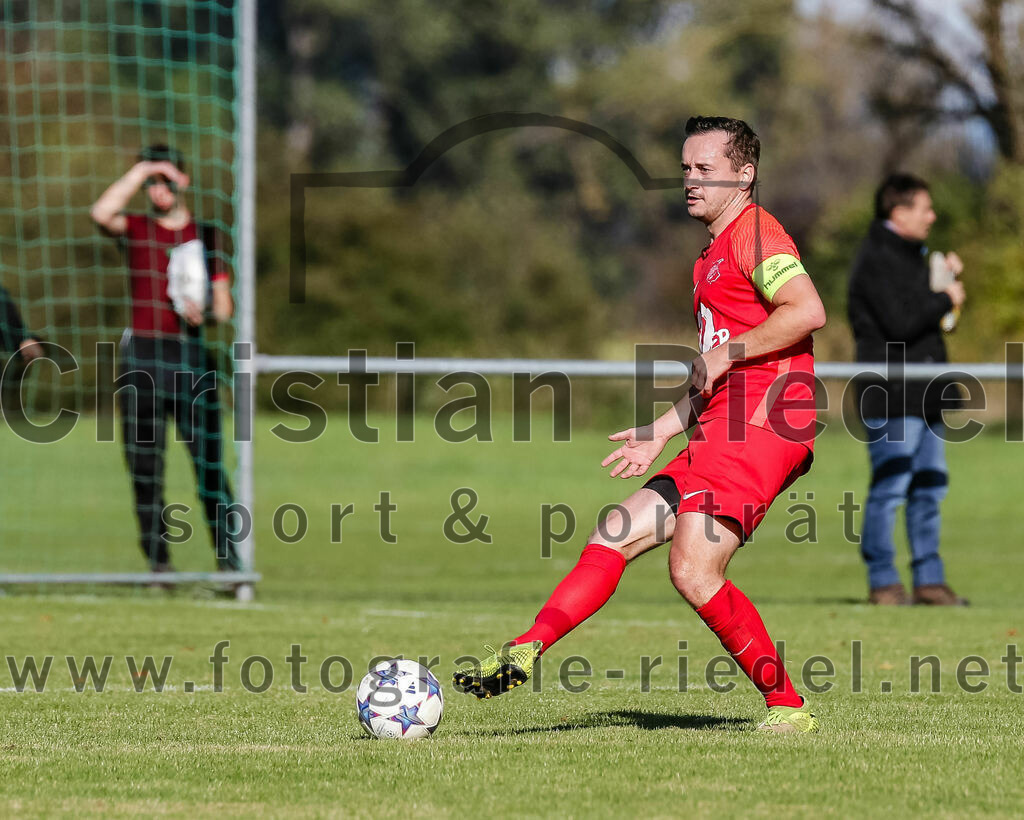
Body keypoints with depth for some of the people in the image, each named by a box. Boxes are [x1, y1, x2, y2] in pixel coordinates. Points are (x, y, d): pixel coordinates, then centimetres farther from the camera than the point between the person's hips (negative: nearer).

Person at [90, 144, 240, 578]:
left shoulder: (206, 236, 11)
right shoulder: (136, 229, 10)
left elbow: (224, 305, 9)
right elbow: (101, 213, -13)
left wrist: (203, 314, -13)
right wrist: (142, 170, -9)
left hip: (192, 357, -1)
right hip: (142, 357, 1)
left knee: (208, 464, -6)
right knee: (144, 467, -1)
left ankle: (228, 556, -4)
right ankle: (157, 557, 5)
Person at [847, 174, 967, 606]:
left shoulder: (910, 254, 20)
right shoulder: (876, 258, -11)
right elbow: (900, 323, -20)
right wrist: (946, 300, -7)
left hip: (924, 391, 10)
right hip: (891, 395, -10)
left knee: (929, 485, 9)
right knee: (890, 488, -8)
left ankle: (929, 579, 13)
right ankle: (882, 581, -4)